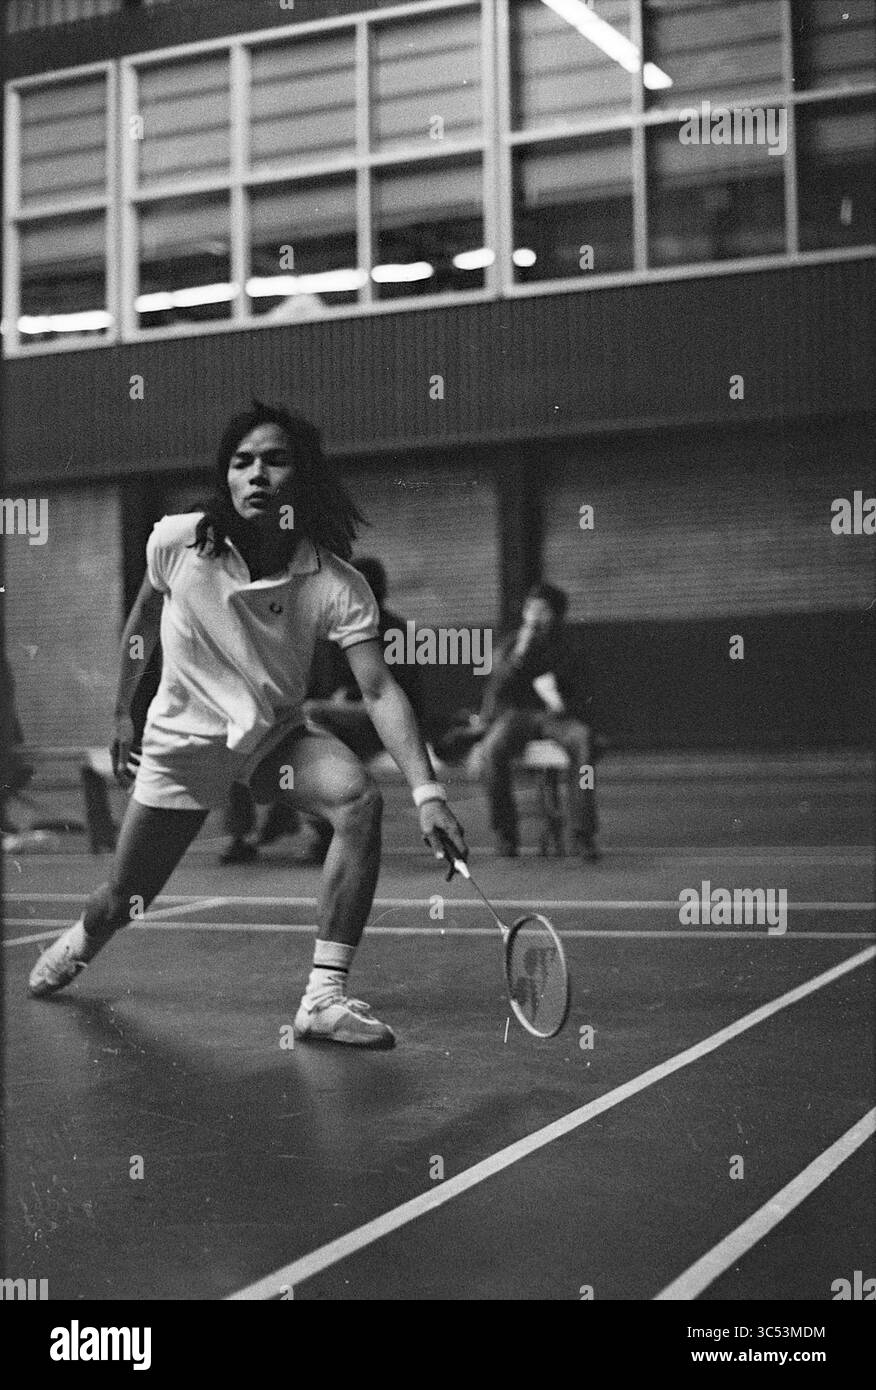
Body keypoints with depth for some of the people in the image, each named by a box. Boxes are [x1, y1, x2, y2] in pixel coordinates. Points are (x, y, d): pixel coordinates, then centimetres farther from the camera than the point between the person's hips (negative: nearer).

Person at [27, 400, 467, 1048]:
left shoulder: (338, 586, -20)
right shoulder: (176, 542, -16)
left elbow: (379, 689, -27)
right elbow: (143, 618, 5)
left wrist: (427, 791, -40)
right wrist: (122, 714, 13)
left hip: (279, 735, 0)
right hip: (183, 739, 0)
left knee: (360, 800, -31)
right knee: (120, 905, 6)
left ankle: (324, 998, -26)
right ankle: (81, 941, 47)